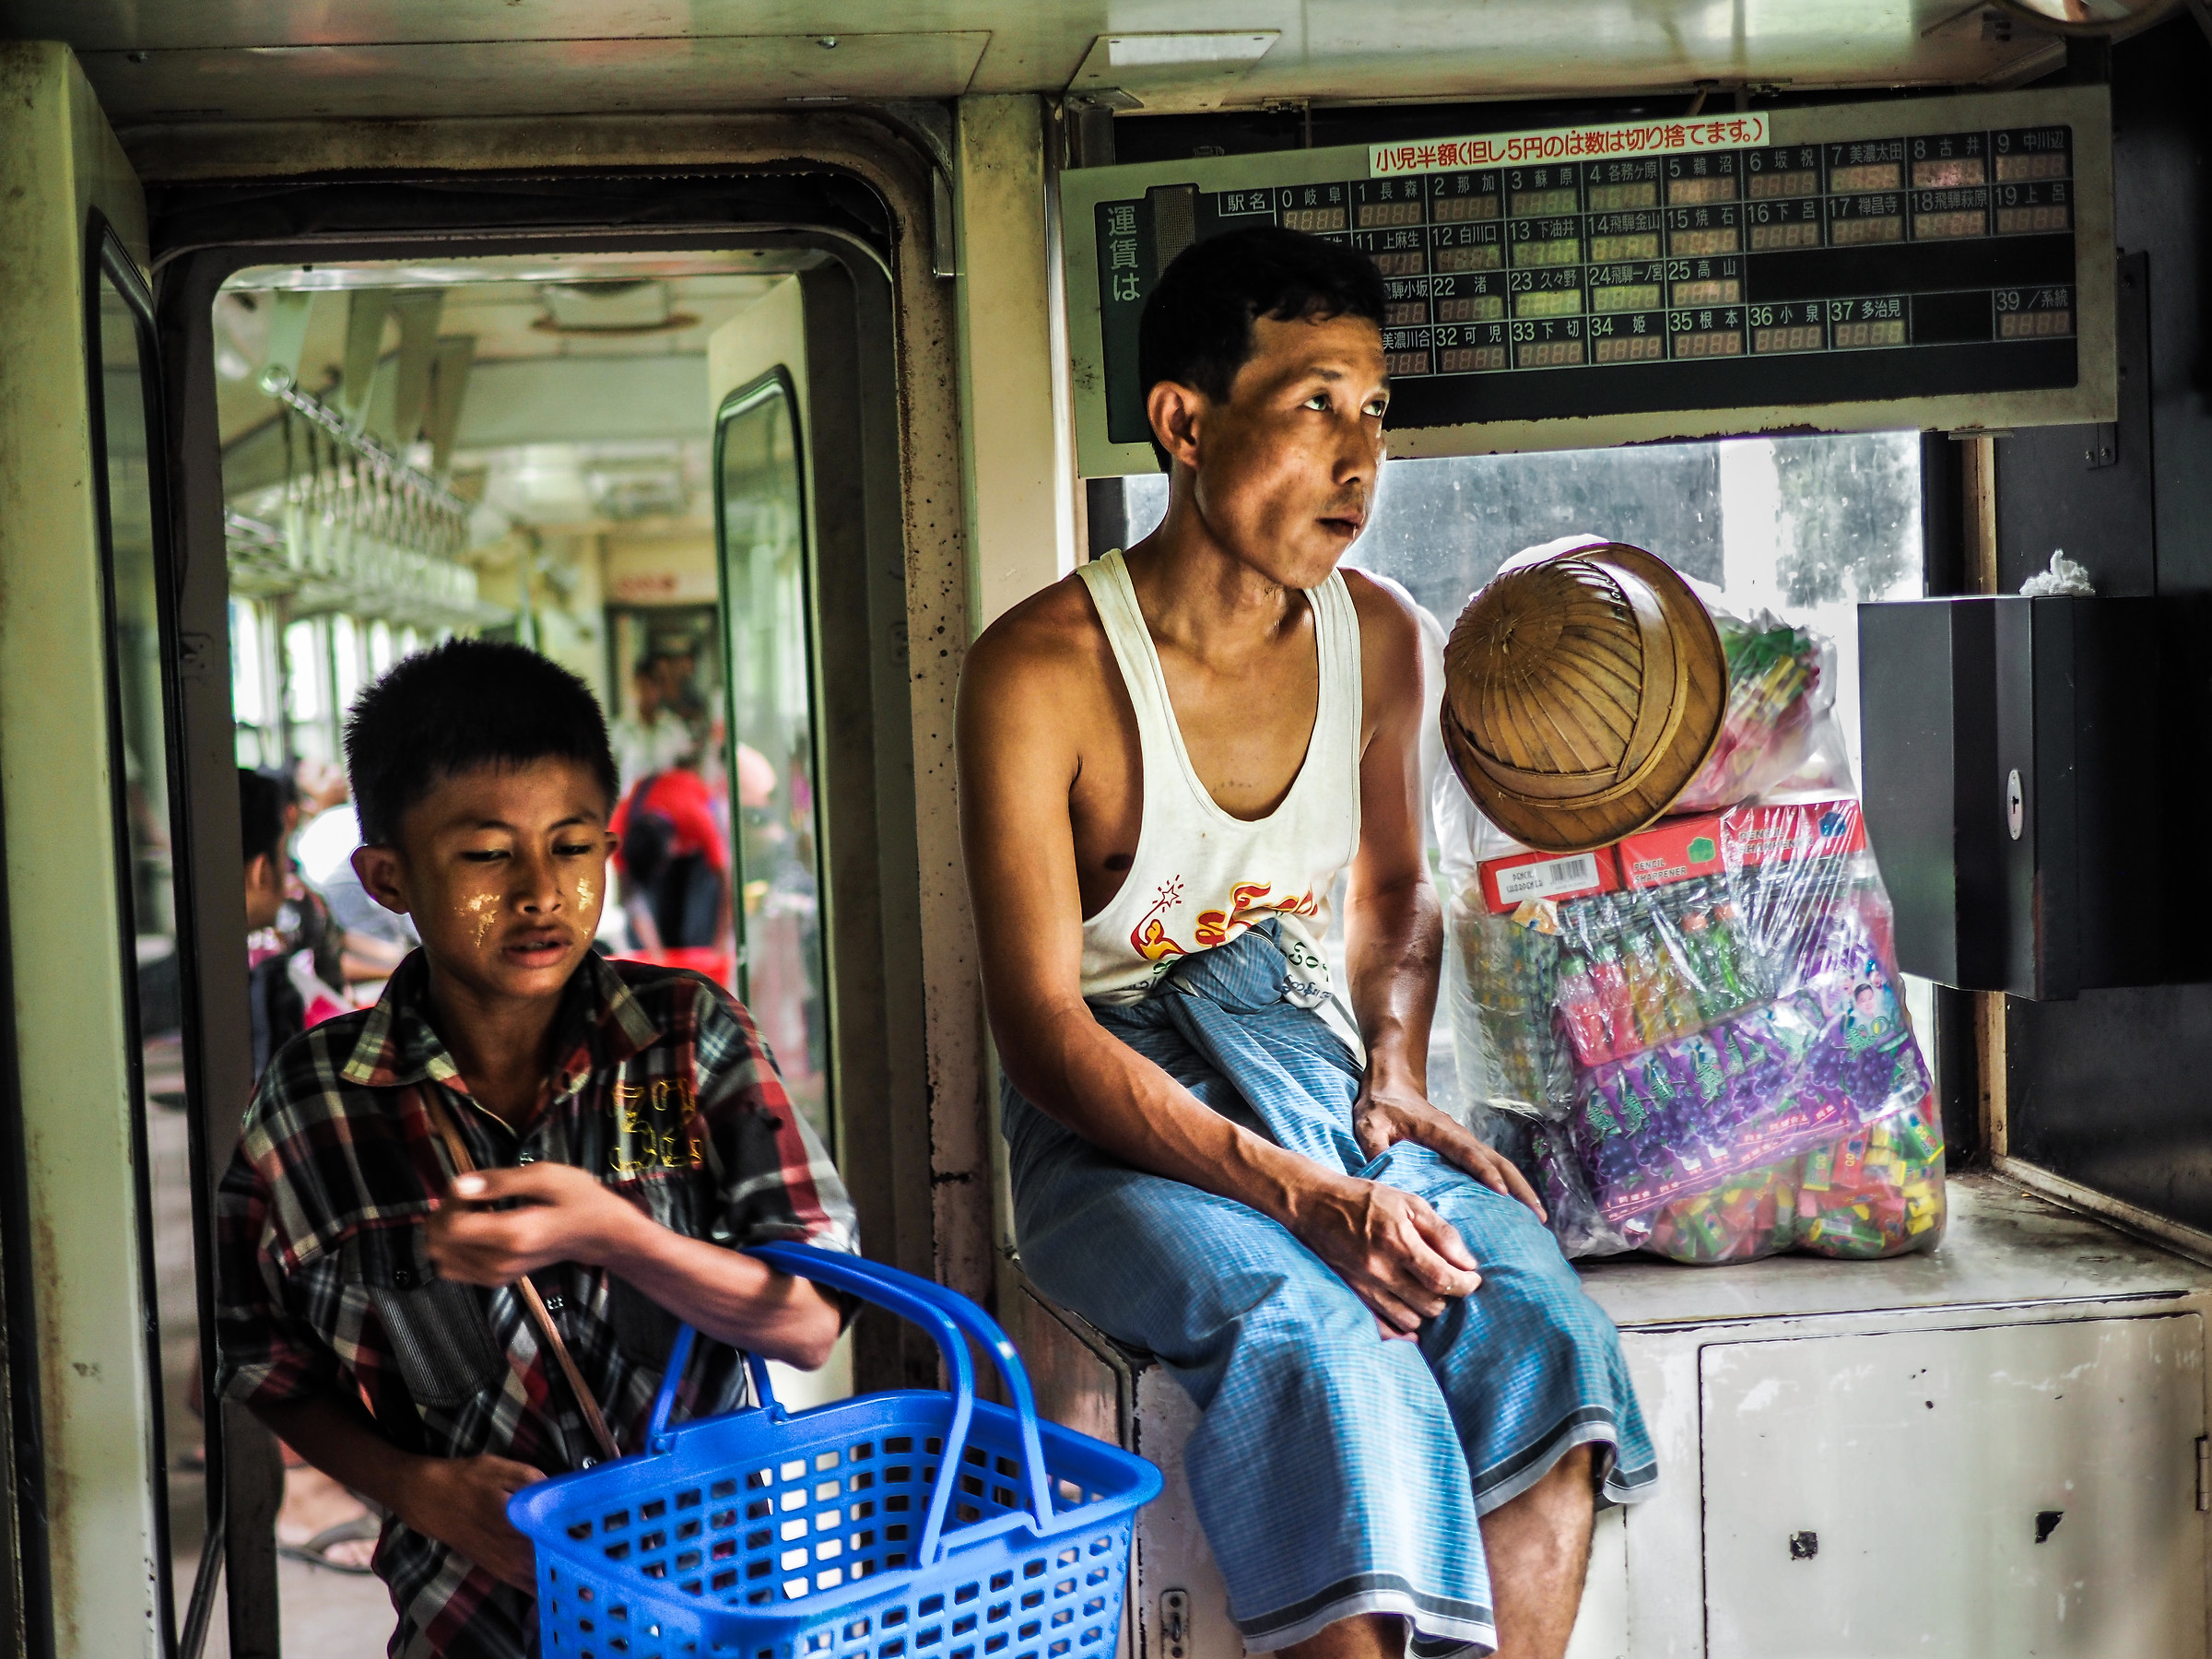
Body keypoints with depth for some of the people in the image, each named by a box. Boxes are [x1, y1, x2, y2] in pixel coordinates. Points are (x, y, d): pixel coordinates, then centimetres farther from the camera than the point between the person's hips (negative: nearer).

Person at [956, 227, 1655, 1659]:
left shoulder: (1379, 638, 6)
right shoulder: (1044, 669, -13)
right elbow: (1042, 1028, -16)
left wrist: (1397, 1070, 1)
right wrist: (1298, 1193, -27)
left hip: (1310, 1058, 5)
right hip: (1117, 1113, -5)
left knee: (1542, 1323, -24)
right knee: (1322, 1339, -34)